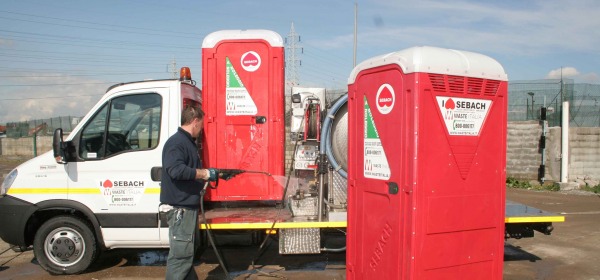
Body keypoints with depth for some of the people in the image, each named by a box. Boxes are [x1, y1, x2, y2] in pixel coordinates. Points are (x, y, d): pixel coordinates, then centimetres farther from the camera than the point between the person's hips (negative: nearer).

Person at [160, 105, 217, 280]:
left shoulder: (189, 142, 16)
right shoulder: (176, 142, -17)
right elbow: (176, 170, -31)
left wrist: (215, 174, 19)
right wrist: (205, 174, -23)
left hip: (189, 205, 11)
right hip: (180, 207, -11)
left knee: (189, 249, 21)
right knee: (181, 254, -6)